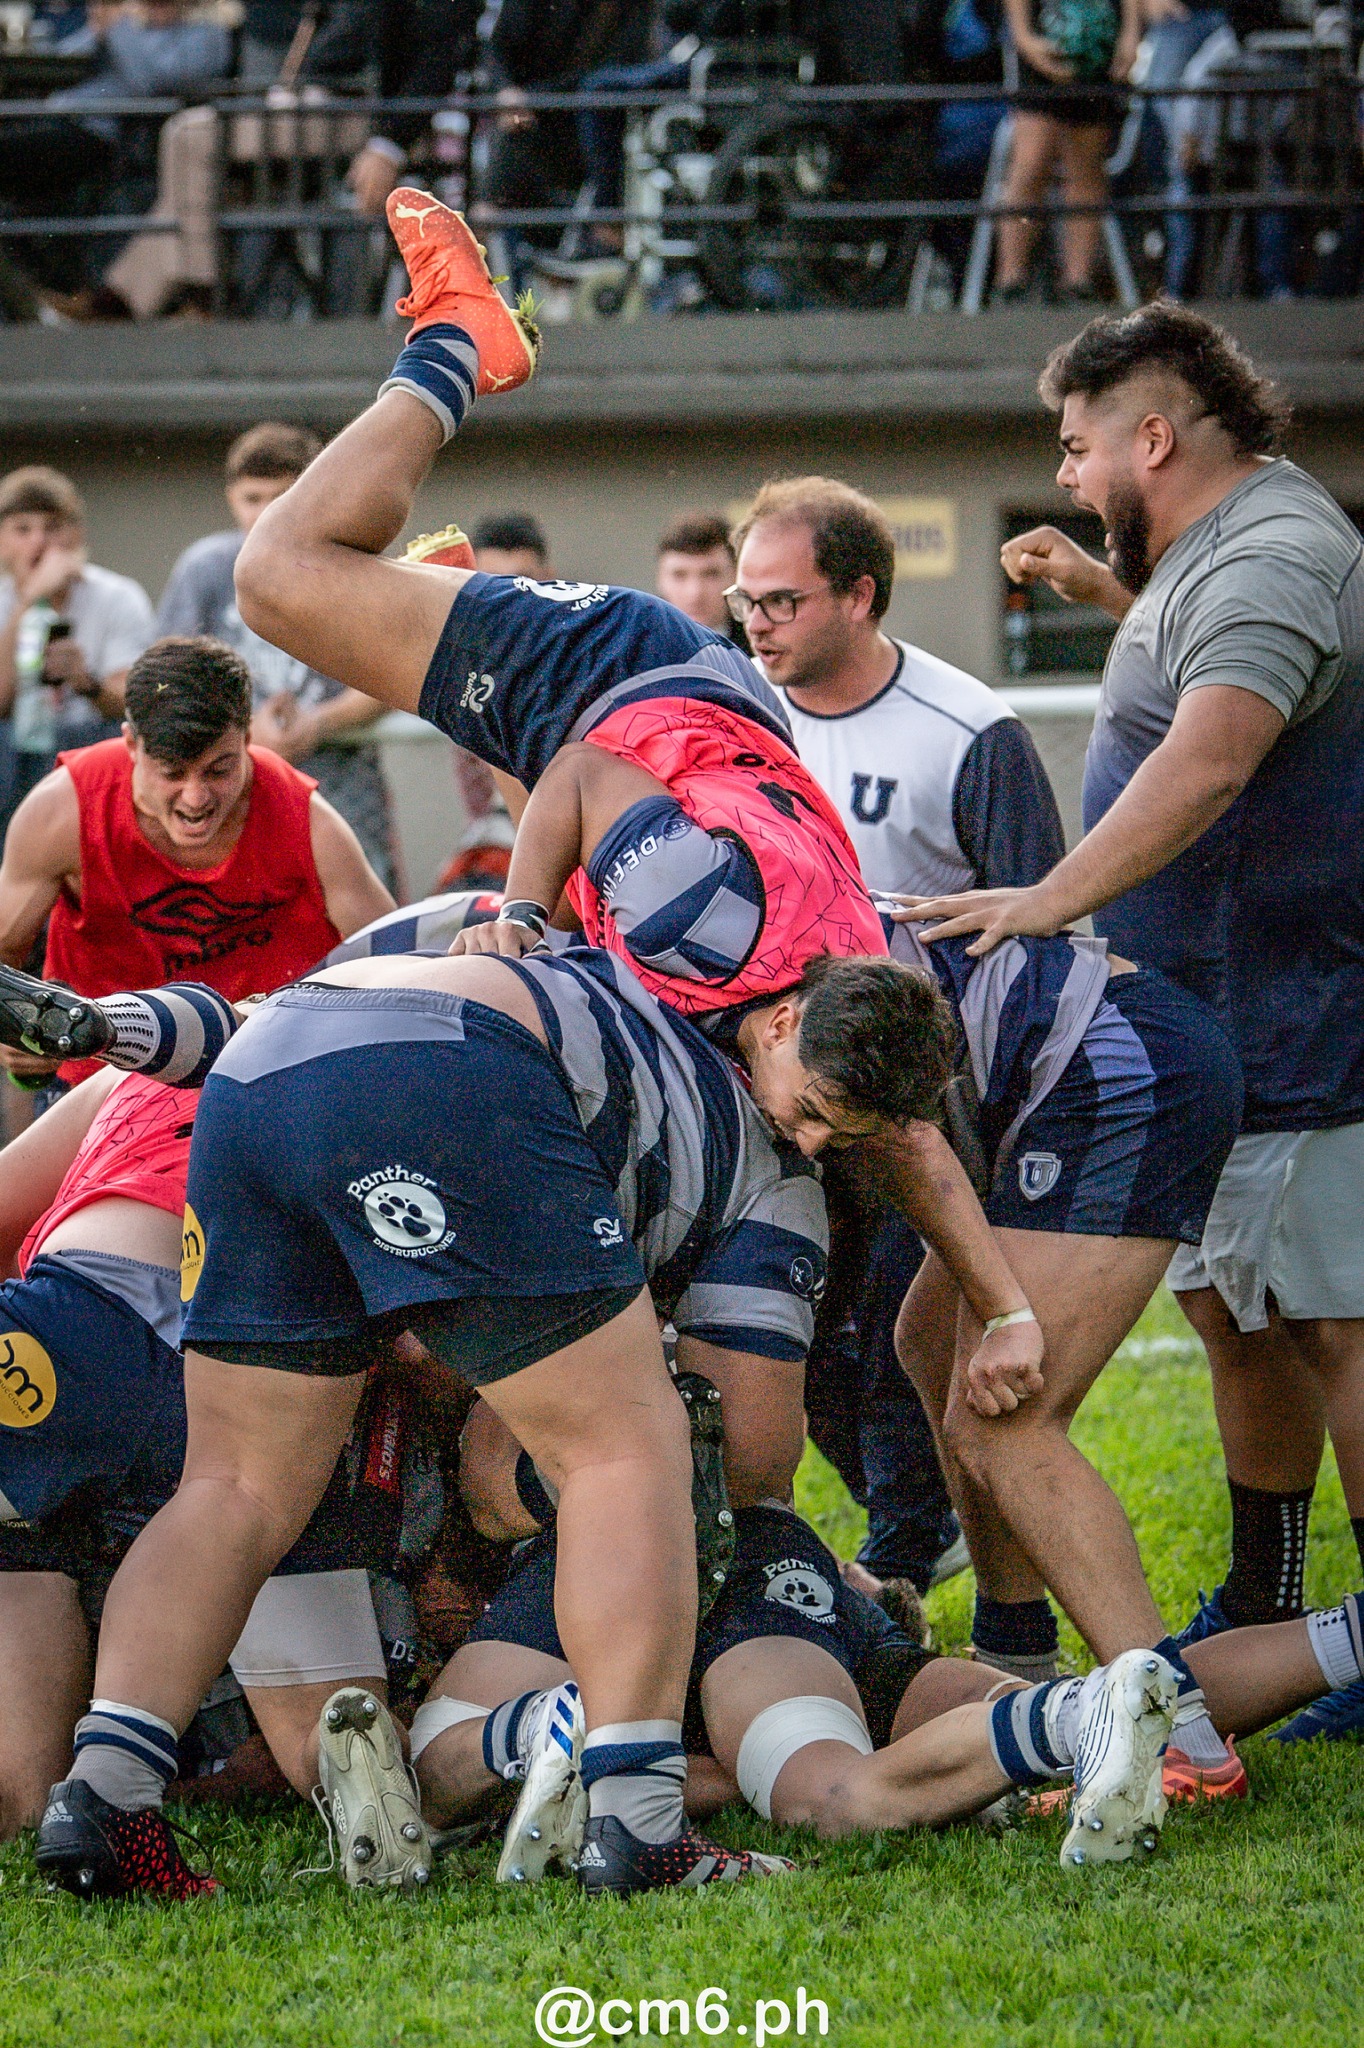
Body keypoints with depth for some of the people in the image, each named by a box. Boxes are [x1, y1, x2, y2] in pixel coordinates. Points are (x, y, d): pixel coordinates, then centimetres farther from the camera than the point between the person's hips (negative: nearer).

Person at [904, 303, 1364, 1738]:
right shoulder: (1221, 546, 15)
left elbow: (1207, 760, -36)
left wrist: (1053, 899, -41)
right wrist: (1100, 589, 28)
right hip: (1212, 1027, 11)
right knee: (1233, 1311, 16)